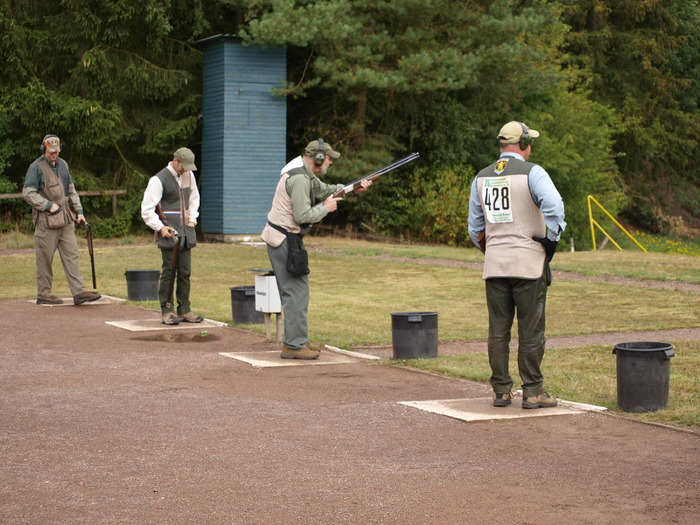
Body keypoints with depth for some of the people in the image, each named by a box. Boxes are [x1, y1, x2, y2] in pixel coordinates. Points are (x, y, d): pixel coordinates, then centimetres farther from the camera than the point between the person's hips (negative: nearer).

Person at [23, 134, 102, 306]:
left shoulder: (63, 164, 15)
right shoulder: (36, 167, -7)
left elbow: (71, 190, 22)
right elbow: (28, 193, -13)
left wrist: (79, 211, 15)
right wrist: (49, 205, -18)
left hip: (66, 219, 7)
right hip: (46, 220, -6)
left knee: (71, 255, 0)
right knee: (45, 258, 1)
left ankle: (79, 292, -3)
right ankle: (43, 294, 9)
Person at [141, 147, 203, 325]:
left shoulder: (189, 175, 11)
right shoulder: (159, 180, -9)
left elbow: (194, 198, 27)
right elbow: (147, 209, -8)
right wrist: (160, 227, -14)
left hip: (185, 232, 6)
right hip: (168, 232, -6)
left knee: (185, 272, 6)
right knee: (168, 272, -5)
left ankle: (184, 310, 12)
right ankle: (167, 311, 2)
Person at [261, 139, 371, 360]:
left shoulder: (306, 175, 13)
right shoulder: (300, 179, -20)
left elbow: (326, 190, 23)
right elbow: (303, 216, -25)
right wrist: (326, 208, -9)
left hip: (284, 239, 11)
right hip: (284, 240, -11)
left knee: (297, 290, 16)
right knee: (296, 292, -9)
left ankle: (296, 339, 23)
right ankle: (294, 346, -6)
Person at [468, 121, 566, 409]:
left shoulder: (482, 177, 11)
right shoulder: (531, 172, -7)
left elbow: (475, 228, 16)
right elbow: (554, 206, -23)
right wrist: (551, 239, -11)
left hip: (494, 264, 5)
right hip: (528, 261, -5)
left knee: (497, 330, 9)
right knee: (531, 331, 0)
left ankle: (501, 391, 12)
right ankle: (533, 393, 3)